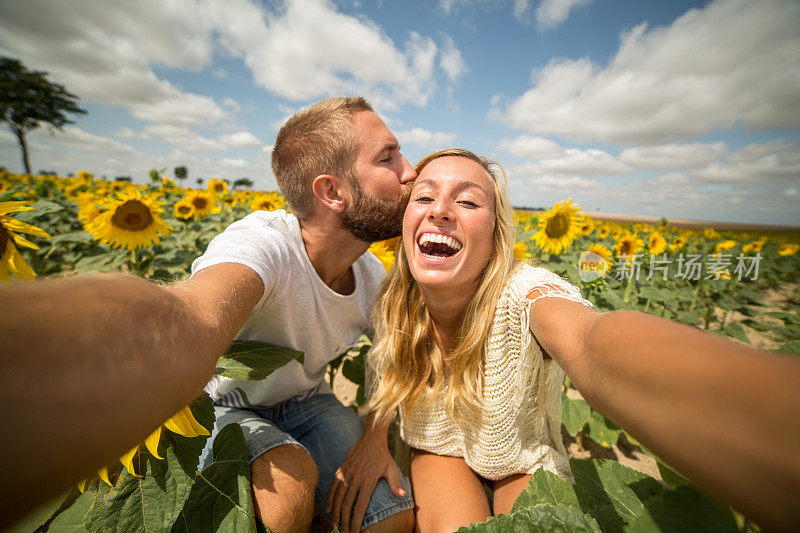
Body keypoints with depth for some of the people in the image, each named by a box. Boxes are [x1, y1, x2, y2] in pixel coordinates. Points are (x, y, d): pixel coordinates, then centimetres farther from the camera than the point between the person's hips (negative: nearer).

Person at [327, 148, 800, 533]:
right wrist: (373, 435, -15)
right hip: (440, 448, 1)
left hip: (522, 457, 0)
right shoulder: (396, 305, -20)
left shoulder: (523, 294, -33)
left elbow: (590, 344, -57)